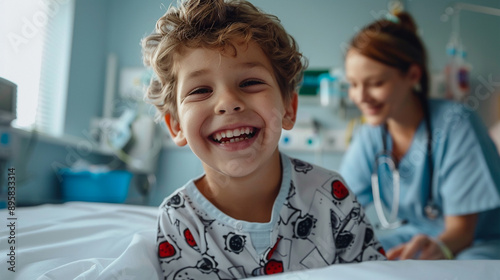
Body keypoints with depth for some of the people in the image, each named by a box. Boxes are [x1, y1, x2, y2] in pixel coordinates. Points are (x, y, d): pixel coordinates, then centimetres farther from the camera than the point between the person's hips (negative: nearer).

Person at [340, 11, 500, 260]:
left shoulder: (455, 123, -20)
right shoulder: (369, 137, -6)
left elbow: (461, 227, -20)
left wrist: (439, 248, -42)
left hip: (476, 243, -4)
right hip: (413, 238, 5)